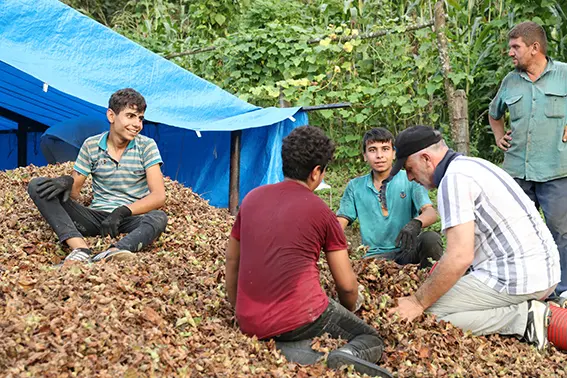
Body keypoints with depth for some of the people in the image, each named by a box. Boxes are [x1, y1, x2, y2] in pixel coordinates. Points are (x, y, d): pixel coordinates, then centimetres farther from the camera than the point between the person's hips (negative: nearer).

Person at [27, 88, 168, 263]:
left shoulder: (147, 146, -2)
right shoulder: (91, 145, 4)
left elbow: (159, 196, -11)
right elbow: (73, 193, 6)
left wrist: (123, 211, -25)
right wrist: (67, 181, -19)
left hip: (129, 220, -2)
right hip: (95, 217, 2)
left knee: (159, 218, -35)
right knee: (37, 186, -16)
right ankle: (81, 250, -38)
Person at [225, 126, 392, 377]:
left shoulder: (252, 198, 10)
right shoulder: (321, 212, -2)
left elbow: (232, 260, 18)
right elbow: (347, 285, 3)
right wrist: (348, 315, 24)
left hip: (251, 325, 4)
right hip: (301, 317, -3)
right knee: (371, 339, 17)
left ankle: (287, 352, -4)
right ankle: (347, 356, -17)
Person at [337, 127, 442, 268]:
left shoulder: (409, 180, 4)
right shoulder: (355, 187, 11)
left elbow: (431, 213, -8)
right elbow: (339, 223, 6)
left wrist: (416, 223, -32)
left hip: (408, 250, 0)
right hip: (376, 255, 0)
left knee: (431, 238, -31)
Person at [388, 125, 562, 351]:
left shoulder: (454, 178, -15)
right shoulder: (472, 164, 16)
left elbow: (460, 257, -23)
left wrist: (418, 302, -14)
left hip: (516, 277, -10)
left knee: (429, 313, -10)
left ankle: (523, 318, -8)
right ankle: (526, 309, 9)